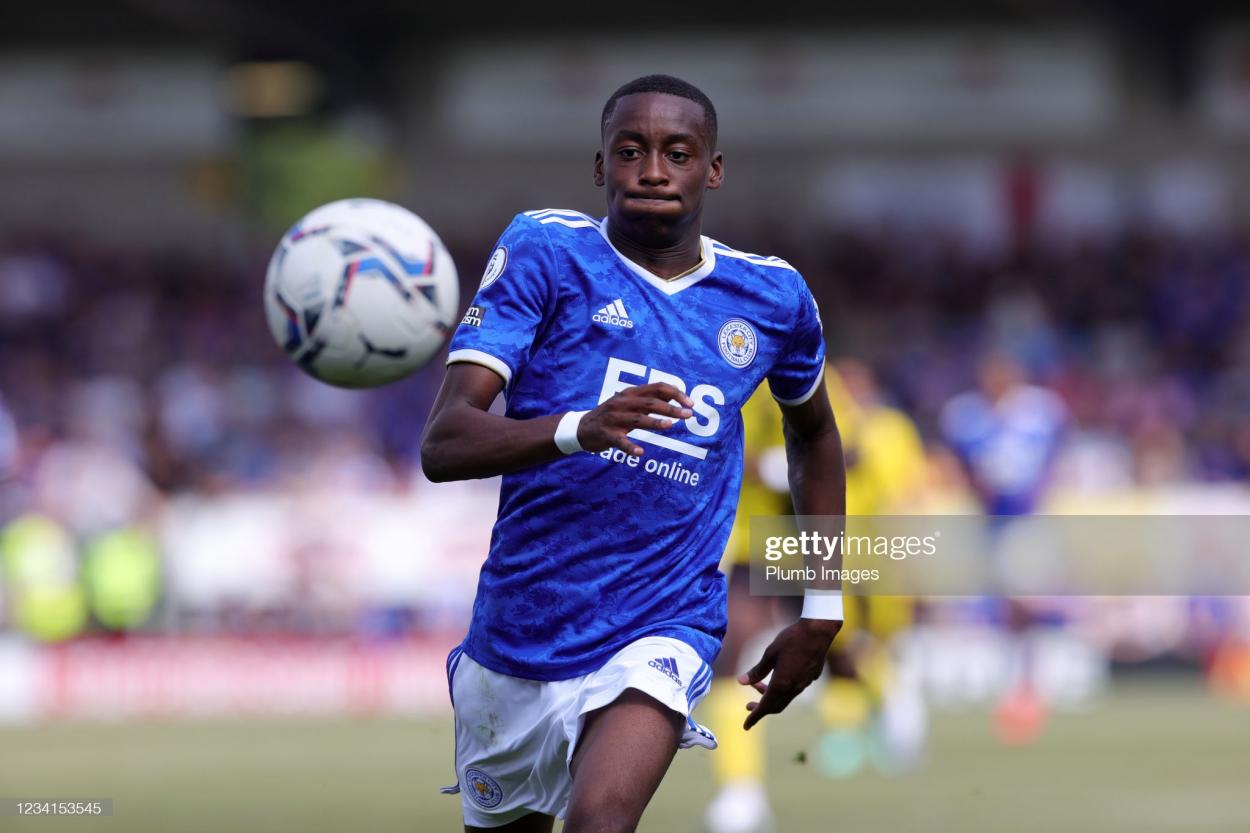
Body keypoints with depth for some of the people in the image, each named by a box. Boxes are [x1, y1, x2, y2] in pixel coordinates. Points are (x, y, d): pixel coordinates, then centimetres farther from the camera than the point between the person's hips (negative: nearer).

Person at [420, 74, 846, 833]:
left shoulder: (772, 298, 2)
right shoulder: (546, 254, -7)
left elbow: (814, 435, 24)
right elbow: (441, 445, -17)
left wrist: (822, 611, 19)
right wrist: (578, 429, -36)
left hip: (661, 635, -1)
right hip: (518, 634, 1)